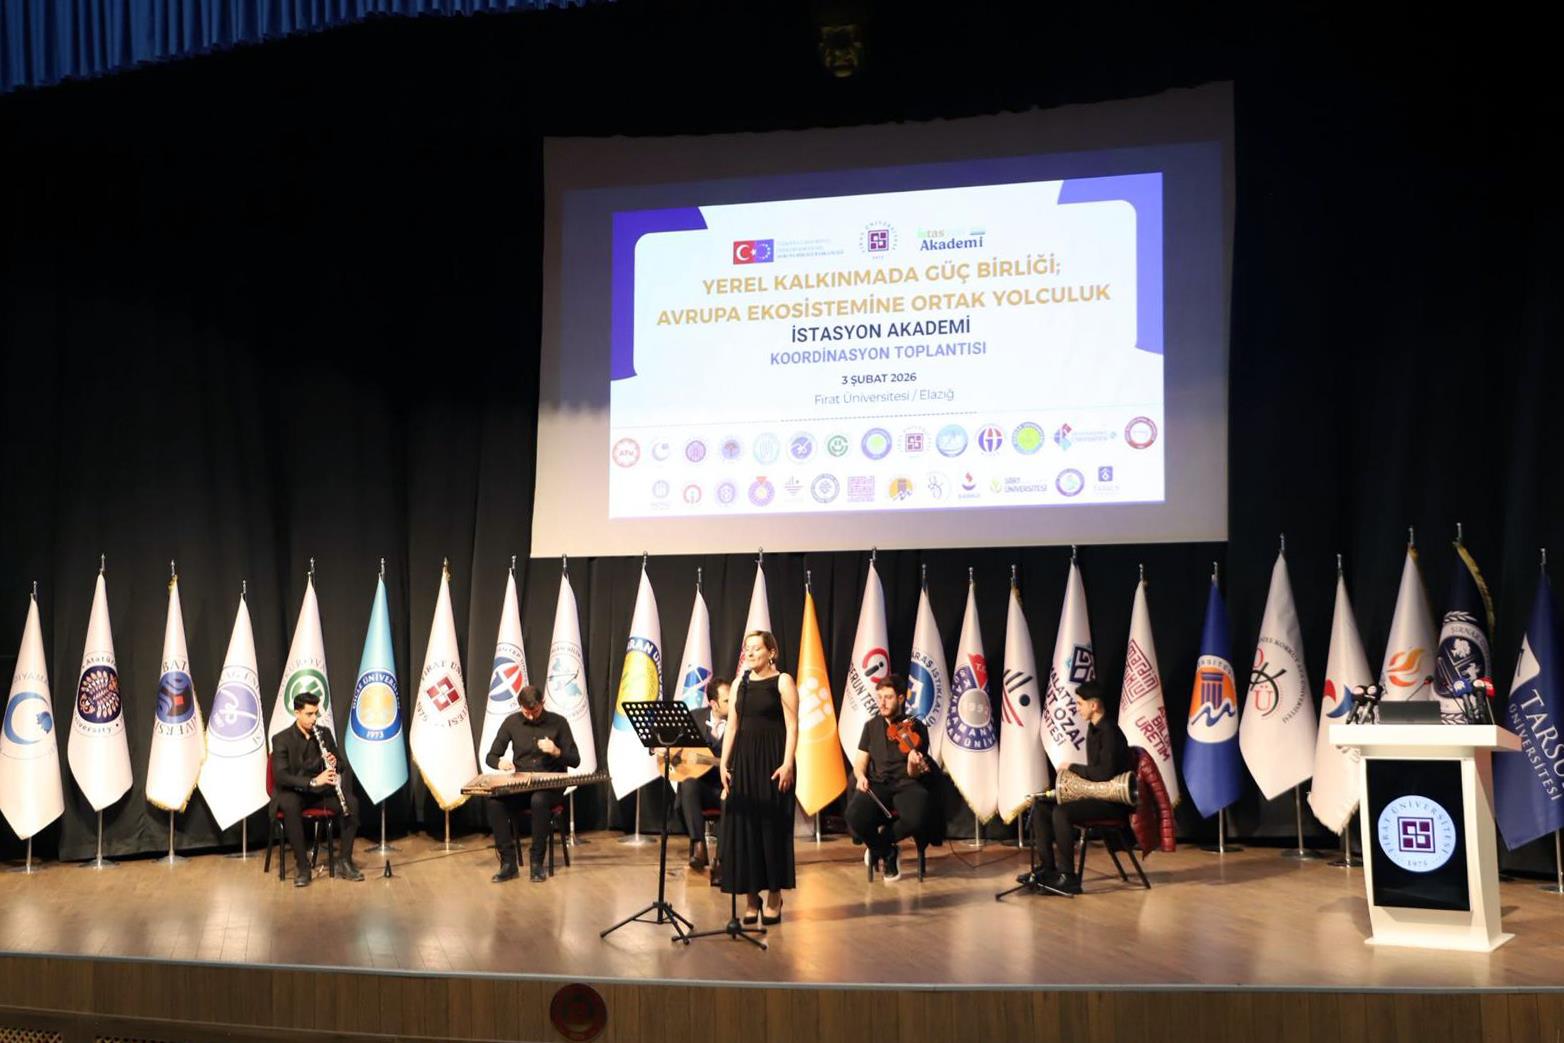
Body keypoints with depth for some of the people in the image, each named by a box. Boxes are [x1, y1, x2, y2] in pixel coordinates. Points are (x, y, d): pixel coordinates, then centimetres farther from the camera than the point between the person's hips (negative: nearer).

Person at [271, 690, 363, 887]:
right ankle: (303, 866, -28)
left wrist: (335, 763, -18)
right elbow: (281, 776, -22)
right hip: (292, 791, -4)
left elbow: (342, 764, 8)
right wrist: (312, 782, -35)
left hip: (320, 790, 4)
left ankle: (344, 861, -14)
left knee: (352, 802, -23)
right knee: (290, 807, -39)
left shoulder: (325, 733, 3)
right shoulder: (282, 739, -11)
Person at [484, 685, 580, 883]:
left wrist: (557, 752, -22)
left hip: (551, 786, -2)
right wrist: (500, 763, -18)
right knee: (495, 802, -29)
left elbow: (575, 761, -1)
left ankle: (537, 863, -25)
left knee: (539, 801, -38)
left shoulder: (558, 722, -2)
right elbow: (490, 757, 7)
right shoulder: (511, 722, 4)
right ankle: (508, 863, -22)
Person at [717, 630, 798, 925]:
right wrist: (724, 764, 3)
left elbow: (792, 727, -8)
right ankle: (751, 898, 12)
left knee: (772, 826, -1)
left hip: (771, 760, -5)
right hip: (743, 760, 5)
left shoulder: (782, 682, -2)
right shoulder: (740, 684, 12)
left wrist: (787, 763, -18)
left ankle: (774, 897, 11)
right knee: (742, 826, 3)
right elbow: (732, 727, 11)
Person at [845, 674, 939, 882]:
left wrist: (914, 765, -30)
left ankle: (880, 842, -2)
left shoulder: (915, 728, -1)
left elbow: (913, 774, -6)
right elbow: (860, 762, 11)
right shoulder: (871, 726, 10)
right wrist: (861, 776, -12)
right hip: (878, 785, 2)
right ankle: (888, 853, -1)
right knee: (855, 816, -32)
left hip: (906, 785, -2)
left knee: (918, 818, -36)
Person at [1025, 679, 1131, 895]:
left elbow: (1104, 773, -25)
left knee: (1061, 812, -31)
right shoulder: (1093, 728, 12)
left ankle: (1068, 878, -23)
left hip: (1112, 800, -10)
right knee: (1040, 807, -2)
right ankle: (1047, 869, -1)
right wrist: (1078, 773, 1)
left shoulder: (1109, 732, -18)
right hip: (1094, 793, 10)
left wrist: (1073, 768, -13)